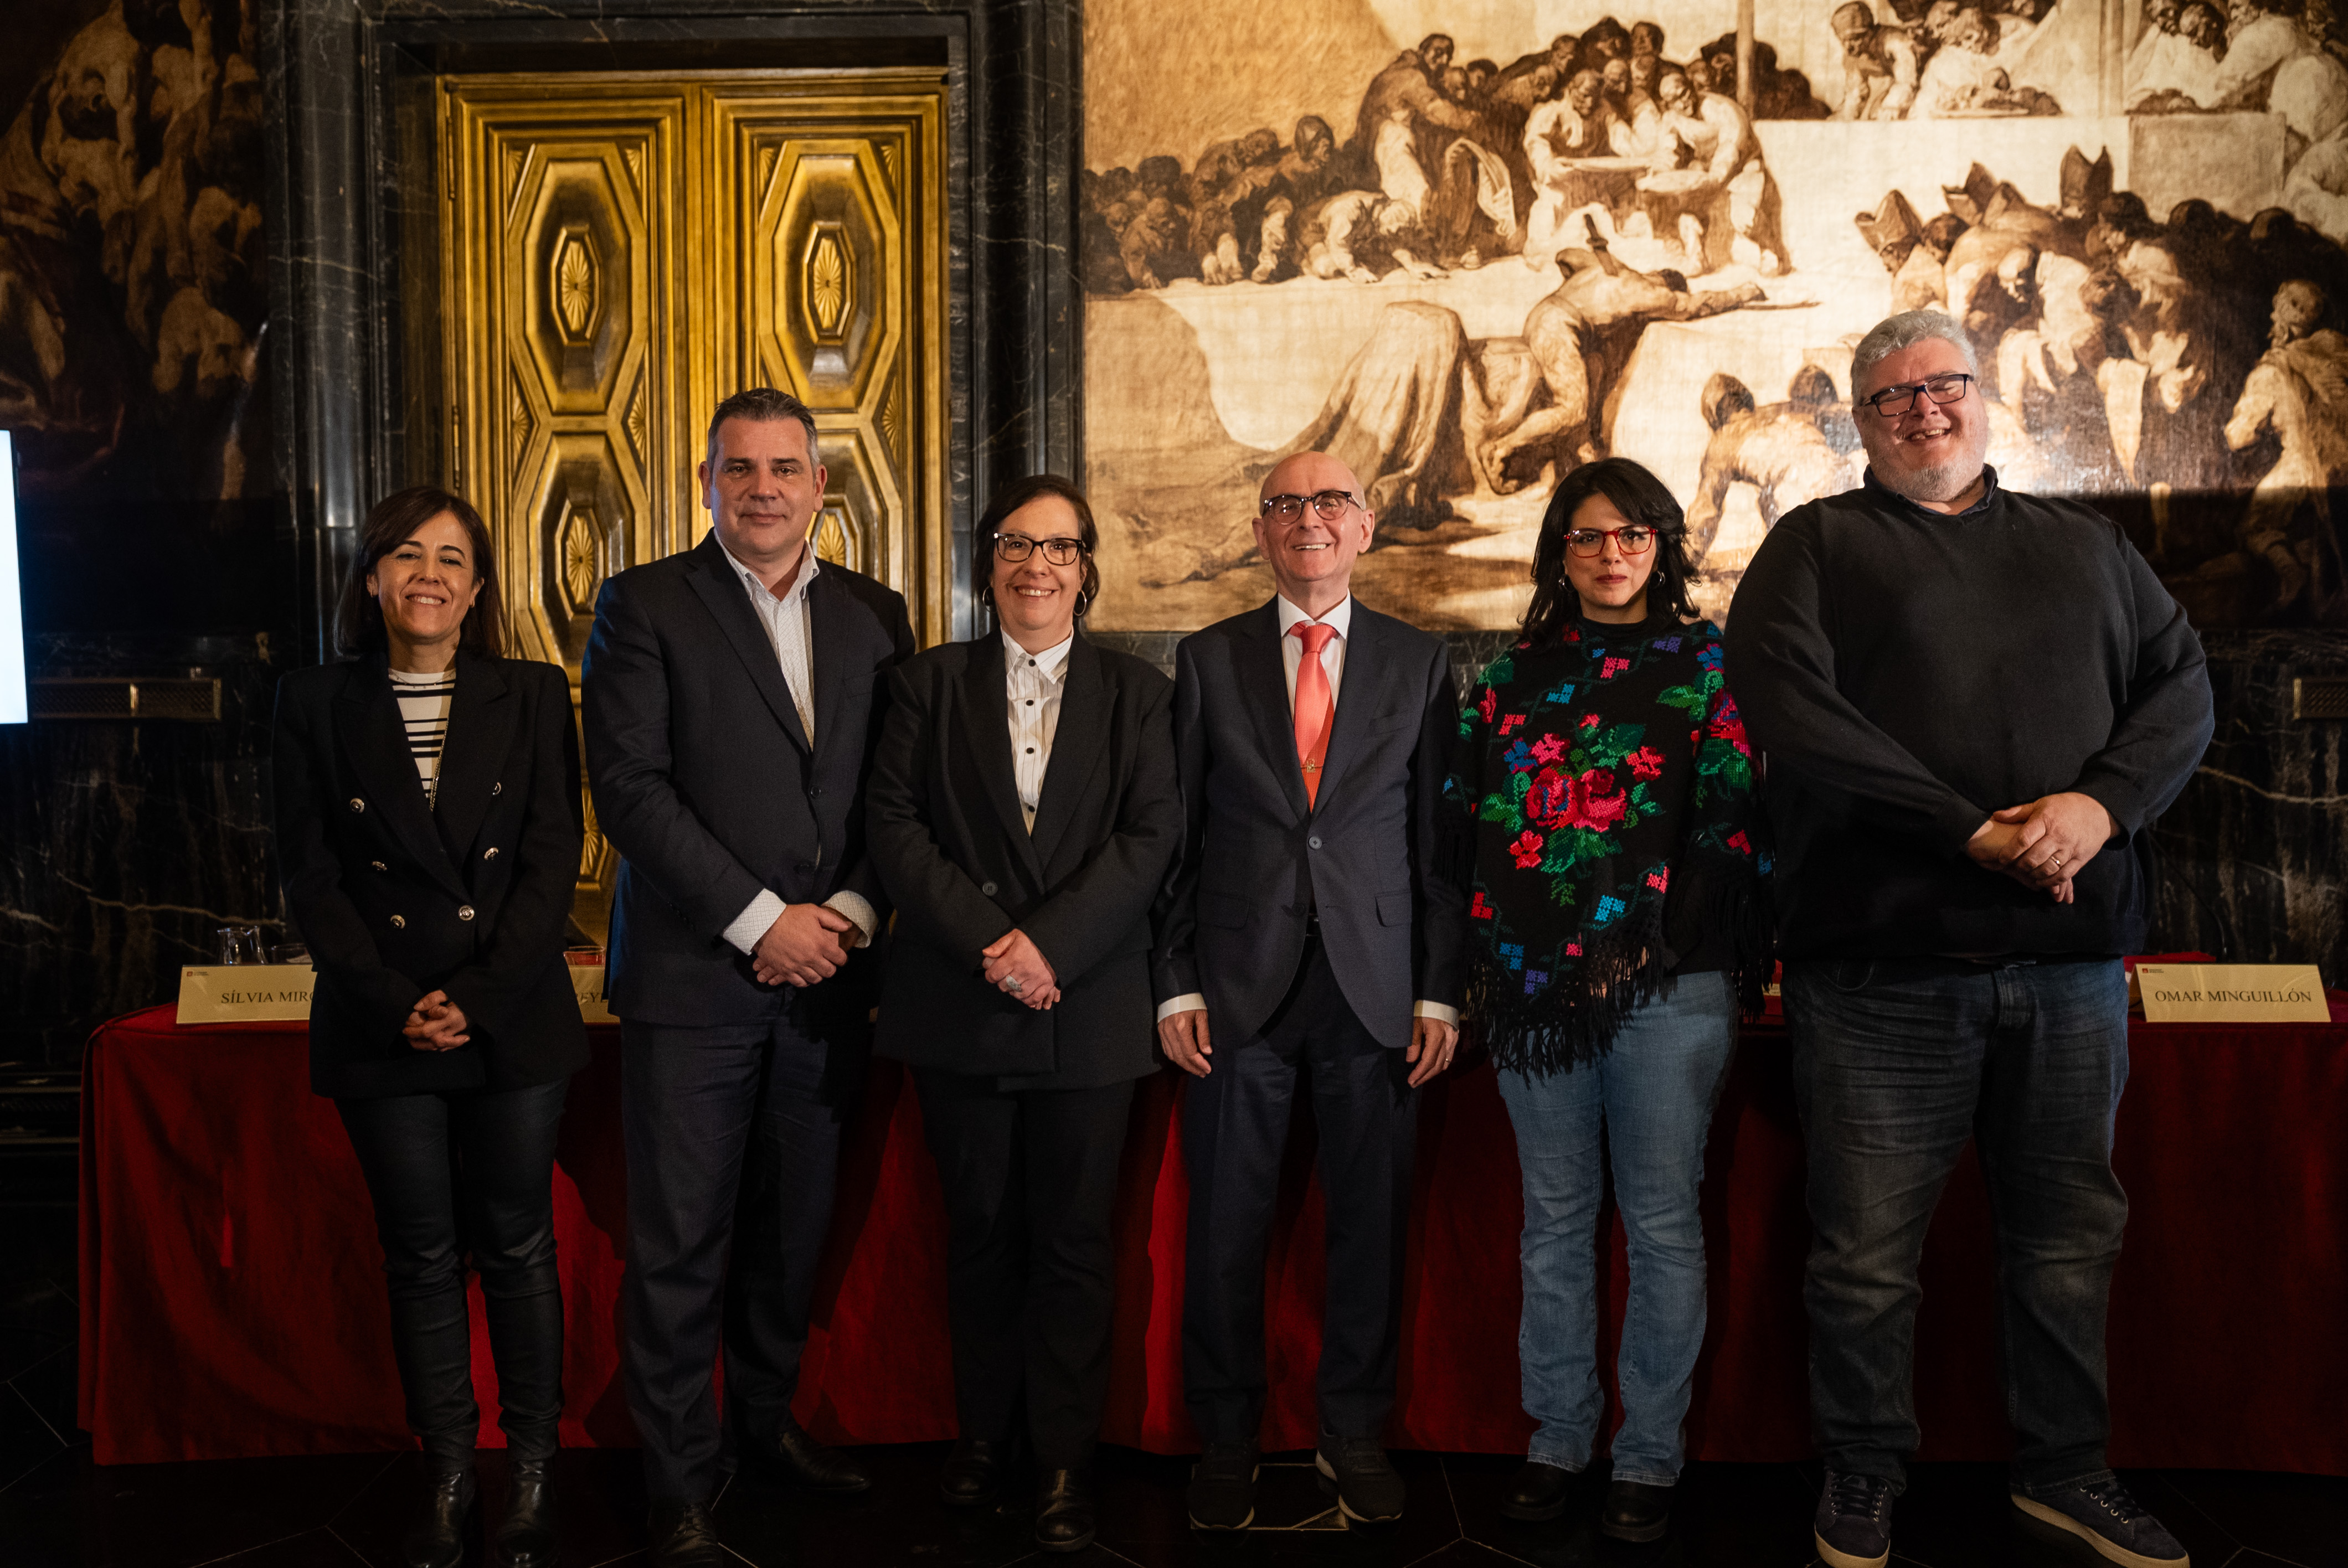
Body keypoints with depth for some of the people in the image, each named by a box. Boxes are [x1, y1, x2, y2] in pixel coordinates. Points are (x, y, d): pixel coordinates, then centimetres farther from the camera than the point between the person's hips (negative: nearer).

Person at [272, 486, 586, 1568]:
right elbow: (310, 878, 1)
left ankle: (533, 1479, 17)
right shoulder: (315, 705, 4)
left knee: (517, 1249, 6)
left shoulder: (533, 697, 3)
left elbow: (552, 865, -2)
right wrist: (393, 1003, -10)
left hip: (514, 1022, 0)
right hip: (382, 1029, 1)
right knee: (421, 1259, 8)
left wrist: (477, 999, -12)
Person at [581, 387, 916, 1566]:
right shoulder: (643, 605, -1)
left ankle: (765, 1417, 33)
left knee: (796, 1226, 13)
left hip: (826, 972, 4)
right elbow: (630, 786, -9)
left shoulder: (873, 614, 11)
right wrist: (760, 920, -13)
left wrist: (852, 909, -6)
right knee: (679, 1245, 1)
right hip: (693, 978, -4)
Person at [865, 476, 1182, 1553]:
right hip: (959, 1007, 1)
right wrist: (987, 939, -13)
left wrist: (1050, 942, -15)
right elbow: (894, 823, -1)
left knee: (1073, 1240, 5)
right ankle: (982, 1436, 27)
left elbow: (1151, 835, -3)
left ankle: (1066, 1460, 17)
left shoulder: (1137, 693, 7)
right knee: (979, 1231, 11)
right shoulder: (929, 683, 8)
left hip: (1089, 1007, -1)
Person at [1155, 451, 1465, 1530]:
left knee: (1371, 1225, 7)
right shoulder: (1207, 660, 7)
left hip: (1376, 989, 1)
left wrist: (1440, 992, 0)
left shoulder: (1419, 664, 8)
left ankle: (1354, 1436, 25)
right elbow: (1174, 835, 5)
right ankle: (1226, 1441, 23)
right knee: (1225, 1228, 5)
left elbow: (1439, 840, 6)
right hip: (1240, 988, 0)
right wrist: (1174, 986, -1)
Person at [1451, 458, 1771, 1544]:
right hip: (1535, 978, 3)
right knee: (1555, 1218, 10)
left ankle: (1650, 1456, 15)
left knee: (1661, 1223, 2)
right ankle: (1557, 1437, 22)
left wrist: (1739, 962, -9)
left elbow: (1739, 821, -1)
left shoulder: (1709, 667, 5)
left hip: (1667, 982, -3)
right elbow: (1469, 815, 13)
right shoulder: (1512, 677, 13)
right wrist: (1484, 963, 7)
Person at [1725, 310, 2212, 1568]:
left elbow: (2182, 685, 9)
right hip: (1883, 958, -4)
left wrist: (2104, 803, -11)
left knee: (2070, 1235, 14)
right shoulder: (1817, 545, 4)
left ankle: (2064, 1465, 33)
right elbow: (1787, 710, -11)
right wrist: (1974, 831, -15)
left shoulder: (2084, 545, 17)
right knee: (1869, 1251, 5)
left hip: (2074, 955, 4)